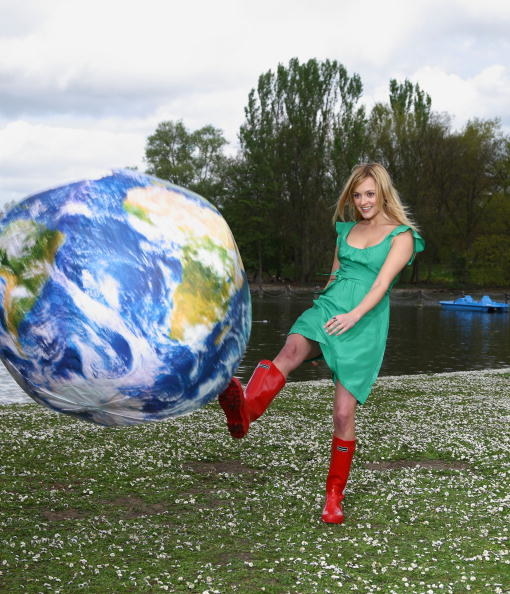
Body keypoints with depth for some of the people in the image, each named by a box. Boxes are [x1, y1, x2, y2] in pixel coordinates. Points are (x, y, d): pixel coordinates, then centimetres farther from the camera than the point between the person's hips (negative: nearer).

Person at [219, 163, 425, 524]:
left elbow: (382, 282, -12)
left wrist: (354, 315, -26)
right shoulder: (346, 228, 19)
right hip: (328, 308, 3)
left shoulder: (402, 235, 2)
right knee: (292, 349, -33)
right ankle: (245, 409, -62)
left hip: (365, 324, -3)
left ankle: (335, 496, 11)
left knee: (344, 413, -6)